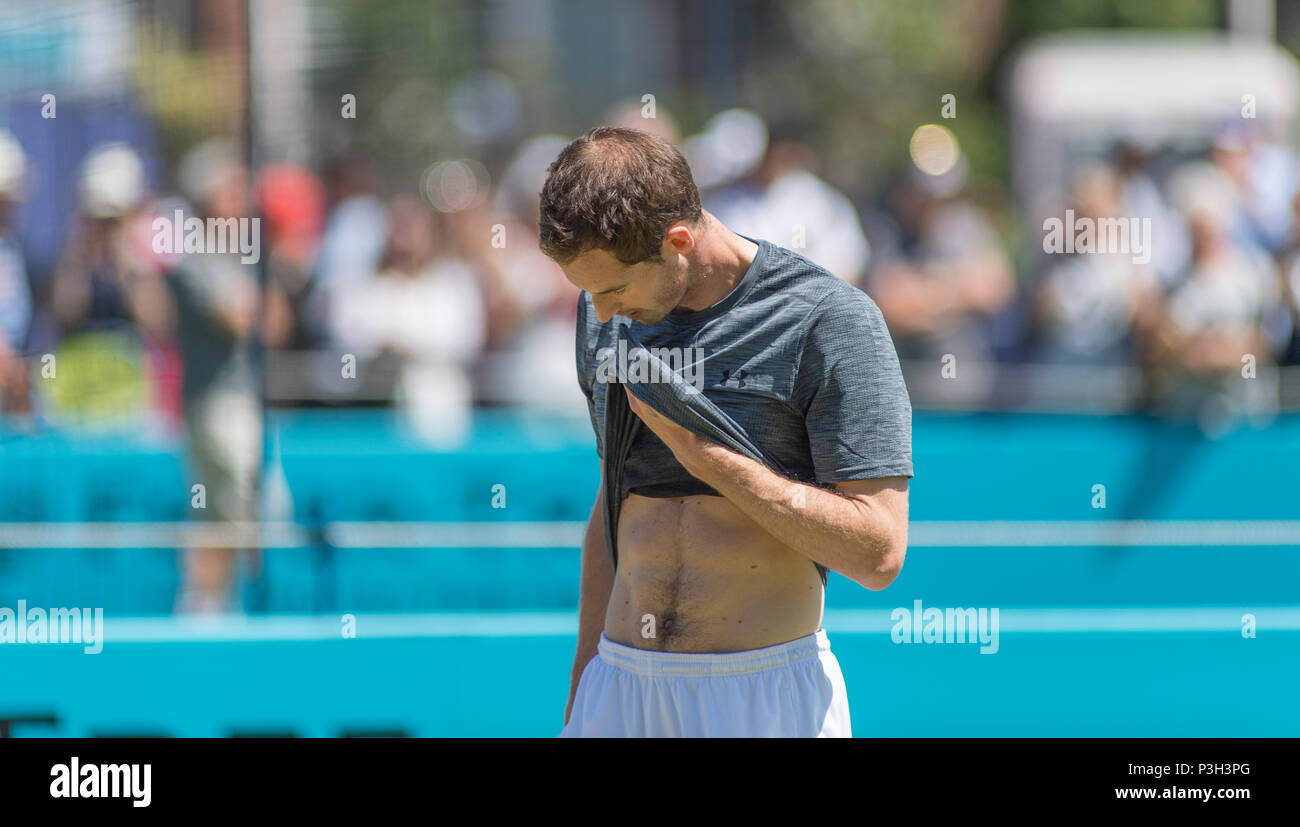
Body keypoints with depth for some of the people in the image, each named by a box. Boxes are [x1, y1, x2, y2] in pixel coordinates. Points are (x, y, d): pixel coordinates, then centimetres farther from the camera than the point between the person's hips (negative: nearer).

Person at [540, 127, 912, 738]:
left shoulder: (827, 319, -9)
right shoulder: (603, 313, 10)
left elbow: (879, 554, -13)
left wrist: (706, 451, -16)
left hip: (767, 696, -5)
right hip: (621, 685, 5)